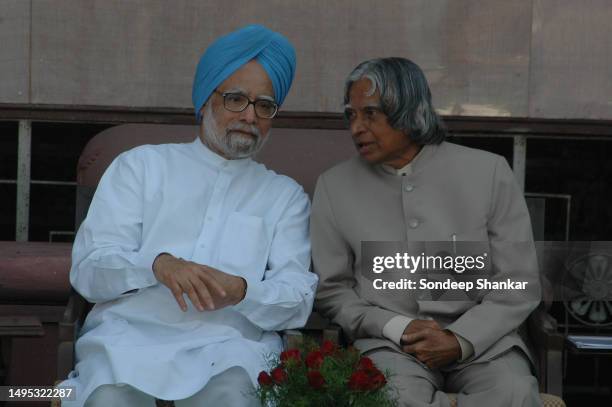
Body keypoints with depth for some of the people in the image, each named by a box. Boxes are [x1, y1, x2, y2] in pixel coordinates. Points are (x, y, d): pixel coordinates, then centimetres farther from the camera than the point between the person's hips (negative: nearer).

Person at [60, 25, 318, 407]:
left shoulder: (286, 195, 20)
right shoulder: (142, 165, 17)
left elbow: (298, 301, 7)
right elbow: (87, 268, 6)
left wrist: (240, 291, -15)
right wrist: (158, 264, -15)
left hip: (231, 343, 0)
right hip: (132, 334, 0)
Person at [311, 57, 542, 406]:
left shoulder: (488, 172, 2)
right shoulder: (335, 185, 6)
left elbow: (519, 283, 2)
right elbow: (330, 288, 8)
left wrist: (461, 341, -13)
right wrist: (398, 328, -9)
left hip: (481, 338, 1)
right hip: (390, 343, 0)